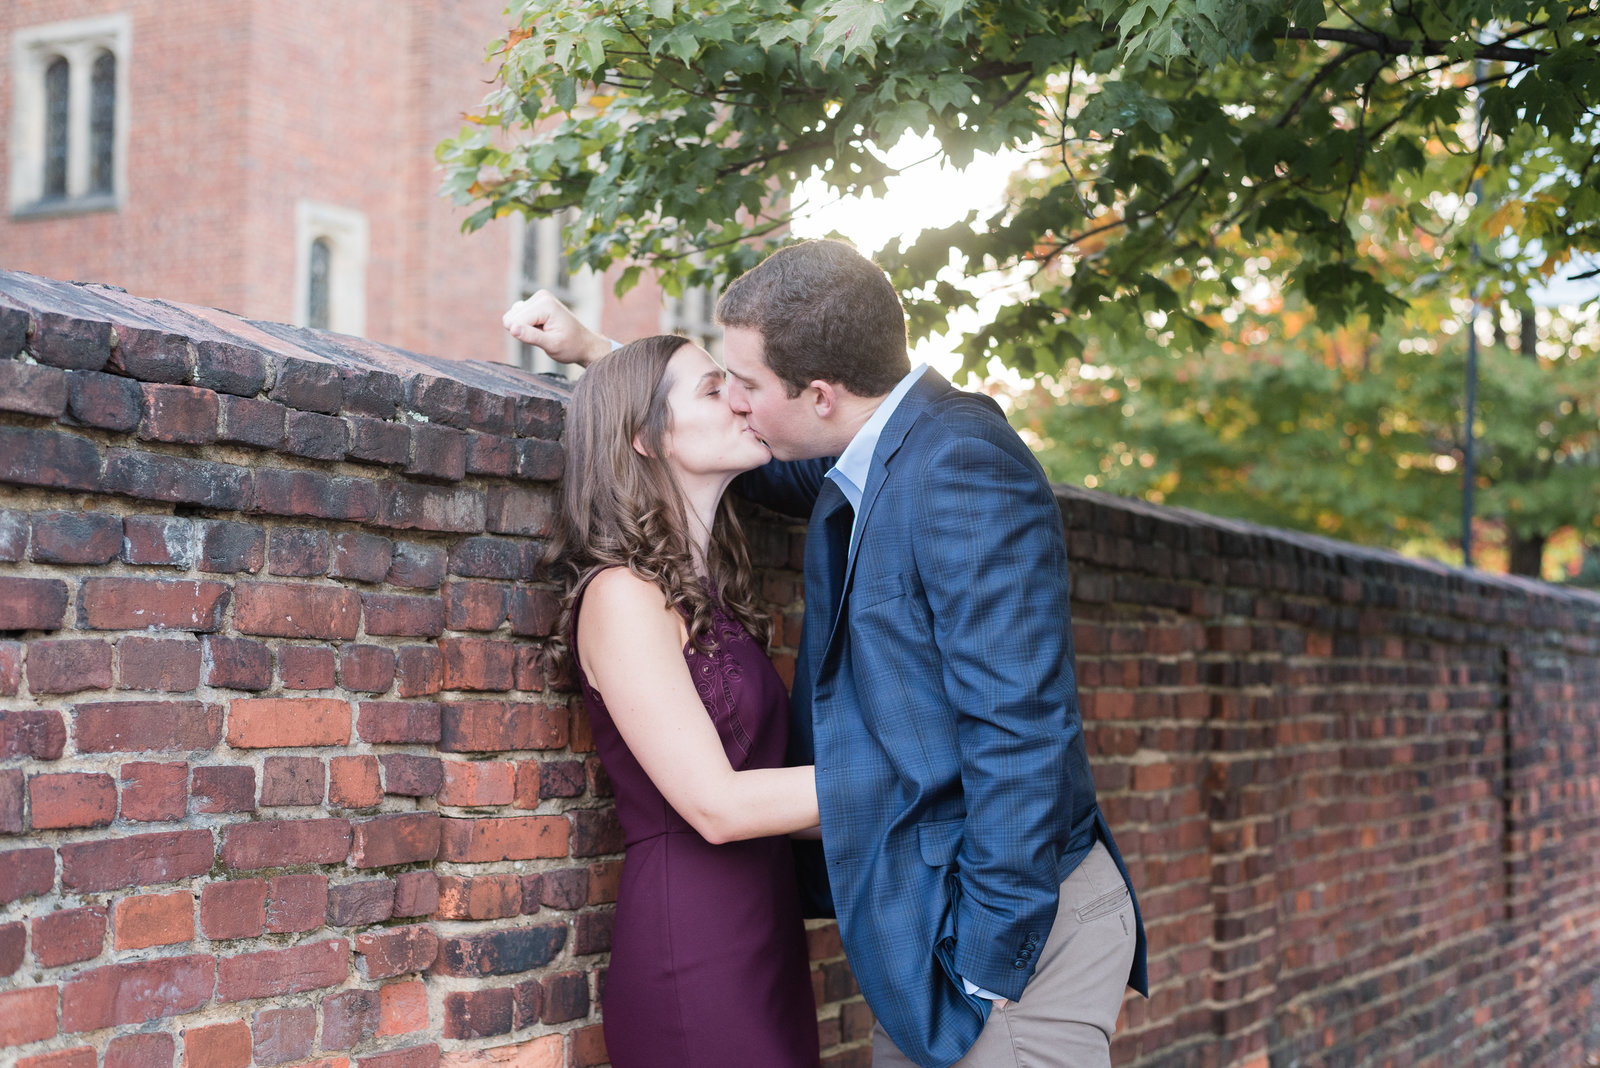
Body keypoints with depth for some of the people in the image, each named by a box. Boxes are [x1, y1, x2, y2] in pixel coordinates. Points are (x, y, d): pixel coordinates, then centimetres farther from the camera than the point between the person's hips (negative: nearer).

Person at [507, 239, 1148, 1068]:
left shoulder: (962, 470, -20)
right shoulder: (872, 459, 9)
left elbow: (1019, 732, -24)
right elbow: (760, 465, 32)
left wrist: (988, 963, -22)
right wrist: (590, 351, 27)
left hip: (1013, 924, -9)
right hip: (920, 930, 9)